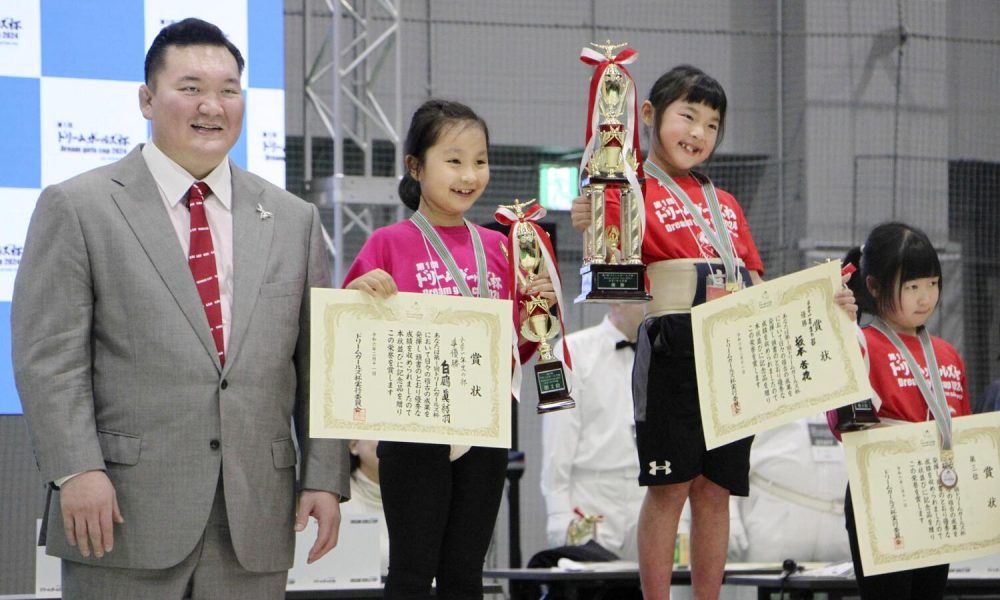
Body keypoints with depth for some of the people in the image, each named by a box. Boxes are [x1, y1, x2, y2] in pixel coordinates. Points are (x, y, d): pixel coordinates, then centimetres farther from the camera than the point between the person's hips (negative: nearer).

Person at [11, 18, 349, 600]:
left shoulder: (293, 220, 14)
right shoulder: (75, 207, 2)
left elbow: (315, 362, 13)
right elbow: (49, 357, -5)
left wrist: (325, 478, 4)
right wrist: (77, 470, -15)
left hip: (255, 525, 3)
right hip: (126, 513, -3)